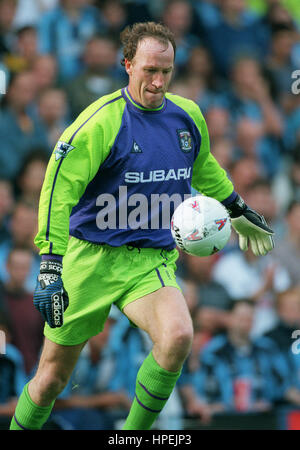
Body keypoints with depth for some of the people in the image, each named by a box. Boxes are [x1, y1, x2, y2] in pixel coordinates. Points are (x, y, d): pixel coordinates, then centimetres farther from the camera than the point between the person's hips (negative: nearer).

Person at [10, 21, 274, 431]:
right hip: (91, 259, -3)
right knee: (53, 375, 3)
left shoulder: (188, 116, 4)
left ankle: (134, 436, -10)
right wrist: (50, 266, -17)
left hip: (152, 262, 3)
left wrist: (238, 212, 38)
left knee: (178, 336, -28)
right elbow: (58, 191, -12)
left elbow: (204, 168, 27)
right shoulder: (101, 122, -12)